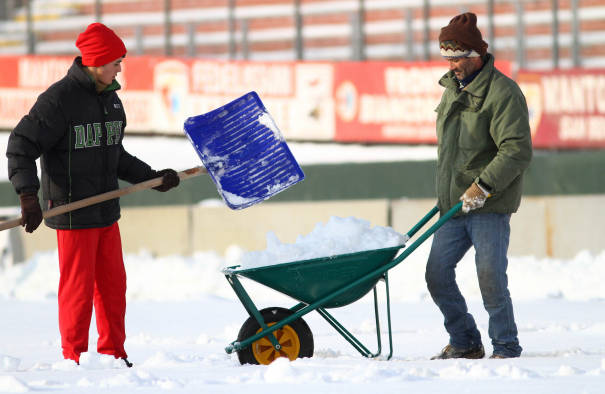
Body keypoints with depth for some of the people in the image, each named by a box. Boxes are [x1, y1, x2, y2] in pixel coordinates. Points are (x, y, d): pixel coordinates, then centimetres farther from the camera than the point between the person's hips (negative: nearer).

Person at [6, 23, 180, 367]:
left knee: (113, 284, 12)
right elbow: (21, 147, -15)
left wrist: (151, 177, 14)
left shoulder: (111, 99, 12)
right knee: (78, 287, -2)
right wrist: (29, 197, -24)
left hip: (106, 210, 8)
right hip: (72, 212, -8)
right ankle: (75, 360, 6)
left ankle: (114, 355, 21)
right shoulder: (60, 99, -14)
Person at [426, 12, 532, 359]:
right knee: (437, 275, 3)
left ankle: (506, 347, 2)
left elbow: (517, 151, -18)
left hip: (490, 206, -8)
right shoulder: (452, 89, 16)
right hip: (454, 204, 8)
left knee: (490, 278, -10)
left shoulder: (503, 92, -10)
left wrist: (483, 186, -23)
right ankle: (465, 342, 16)